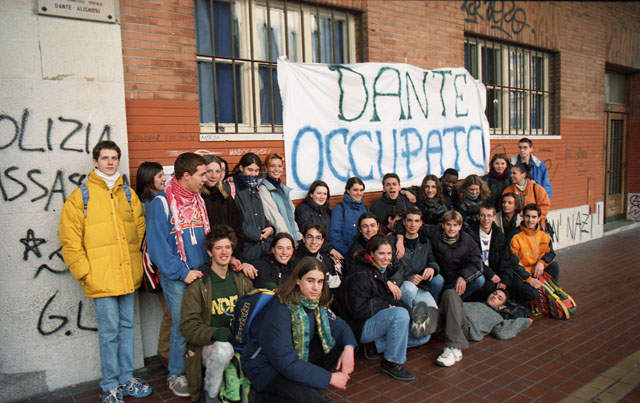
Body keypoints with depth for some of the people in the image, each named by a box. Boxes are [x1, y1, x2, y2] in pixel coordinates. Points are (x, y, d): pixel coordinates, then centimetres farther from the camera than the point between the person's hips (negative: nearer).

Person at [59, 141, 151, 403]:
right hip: (102, 279, -4)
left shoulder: (128, 194, 13)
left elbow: (140, 229, 16)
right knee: (109, 331, 1)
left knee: (127, 326, 13)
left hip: (128, 276, 5)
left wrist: (136, 263, 7)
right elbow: (69, 241, -4)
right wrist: (85, 273, -8)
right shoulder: (81, 196, -1)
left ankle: (126, 379, 27)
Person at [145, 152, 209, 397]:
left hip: (201, 273, 6)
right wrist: (183, 273, -15)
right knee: (182, 326, 1)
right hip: (175, 278, -5)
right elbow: (157, 246, -15)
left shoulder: (199, 200, 9)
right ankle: (176, 375, 21)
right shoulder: (161, 203, -12)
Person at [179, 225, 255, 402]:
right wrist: (214, 333, -26)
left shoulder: (241, 280, 10)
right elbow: (188, 325, -8)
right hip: (207, 344, -3)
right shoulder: (198, 283, -3)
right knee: (223, 349, -35)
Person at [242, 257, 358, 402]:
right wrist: (329, 378, -26)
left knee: (341, 348, -6)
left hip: (298, 356, 8)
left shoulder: (316, 303, -7)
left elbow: (338, 324, 5)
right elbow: (285, 362, -30)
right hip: (266, 366, -7)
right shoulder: (280, 310, -29)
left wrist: (349, 348, -18)